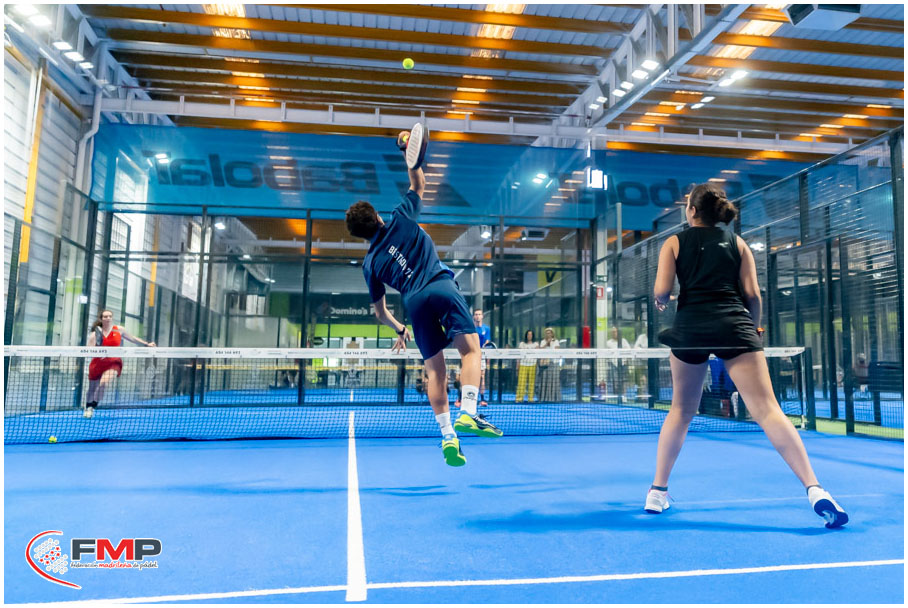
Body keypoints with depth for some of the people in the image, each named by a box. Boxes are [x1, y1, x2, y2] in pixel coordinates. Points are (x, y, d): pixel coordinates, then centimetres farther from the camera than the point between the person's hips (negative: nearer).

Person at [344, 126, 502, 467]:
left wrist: (399, 330, 37)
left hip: (414, 302, 2)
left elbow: (380, 311, 23)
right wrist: (410, 154, 36)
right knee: (470, 349, -4)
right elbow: (419, 184, 29)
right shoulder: (401, 218, 13)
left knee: (435, 370, 8)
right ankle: (468, 413, -24)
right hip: (442, 286, -2)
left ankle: (447, 435, 1)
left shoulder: (370, 263, 17)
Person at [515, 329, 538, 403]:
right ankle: (519, 398, -6)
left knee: (531, 381, -3)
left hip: (532, 364, 1)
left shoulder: (536, 344, 14)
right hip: (523, 364, 0)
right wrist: (518, 366, 7)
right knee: (521, 381, -8)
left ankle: (530, 398, 1)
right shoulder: (522, 344, 12)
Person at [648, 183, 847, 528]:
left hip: (690, 326, 0)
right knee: (767, 410, -6)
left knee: (681, 410, 16)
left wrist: (660, 302, 22)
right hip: (734, 325, 0)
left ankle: (657, 491, 20)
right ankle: (814, 489, -17)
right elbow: (753, 295, 8)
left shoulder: (674, 243, 12)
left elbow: (661, 292, 0)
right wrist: (753, 326, 24)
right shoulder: (737, 243, 16)